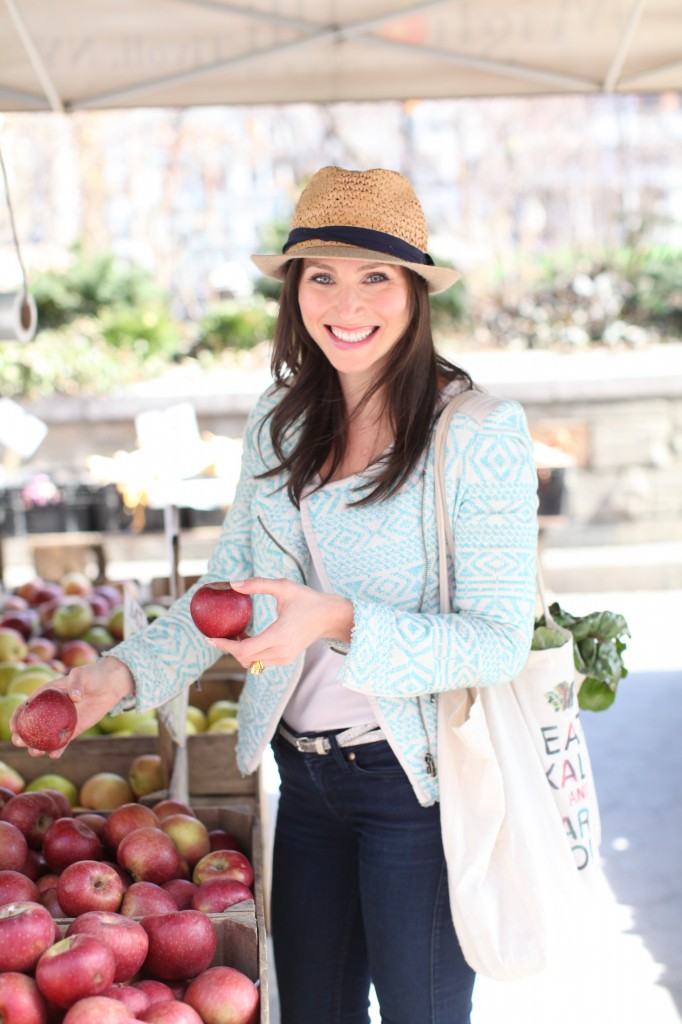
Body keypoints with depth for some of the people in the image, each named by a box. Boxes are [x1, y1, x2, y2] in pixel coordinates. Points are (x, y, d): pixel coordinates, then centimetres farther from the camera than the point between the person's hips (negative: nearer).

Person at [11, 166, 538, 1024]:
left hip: (420, 782, -5)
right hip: (304, 771, 6)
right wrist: (127, 672, -7)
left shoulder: (480, 434, -15)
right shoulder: (278, 425, 3)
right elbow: (225, 587, 9)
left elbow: (498, 641, -17)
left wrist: (338, 623, -31)